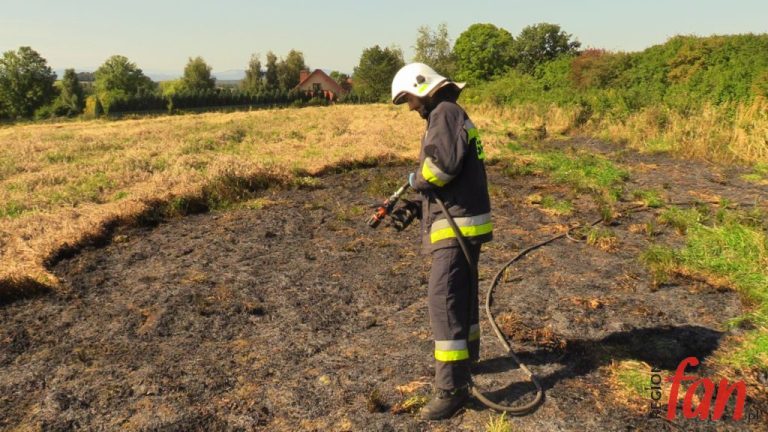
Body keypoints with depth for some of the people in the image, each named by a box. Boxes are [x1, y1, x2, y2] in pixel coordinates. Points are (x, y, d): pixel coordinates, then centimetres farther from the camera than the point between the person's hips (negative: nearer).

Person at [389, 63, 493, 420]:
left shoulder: (445, 112, -11)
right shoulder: (447, 117, 21)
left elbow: (442, 163, -28)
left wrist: (416, 179, -8)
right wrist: (415, 207, 9)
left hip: (457, 228, -11)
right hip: (460, 223, 11)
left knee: (443, 301, -11)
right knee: (460, 292, 23)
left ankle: (453, 387, -6)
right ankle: (466, 354, 41)